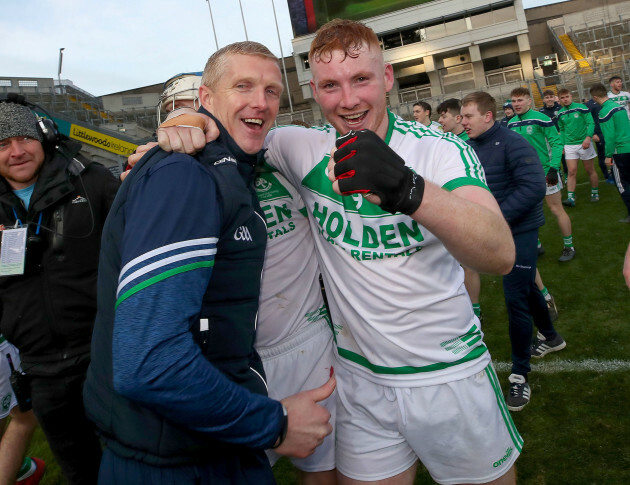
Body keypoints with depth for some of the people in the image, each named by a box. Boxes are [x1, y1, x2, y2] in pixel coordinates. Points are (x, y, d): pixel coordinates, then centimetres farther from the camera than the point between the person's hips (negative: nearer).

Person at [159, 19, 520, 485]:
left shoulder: (441, 149, -14)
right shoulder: (305, 149, -6)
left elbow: (501, 255, -29)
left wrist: (408, 190, -47)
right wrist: (189, 124, -18)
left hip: (452, 374, -1)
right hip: (361, 380, 2)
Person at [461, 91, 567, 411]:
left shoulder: (512, 144, -17)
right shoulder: (471, 148, 2)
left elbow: (534, 187, -24)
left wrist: (496, 217, -26)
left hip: (519, 230, -7)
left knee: (515, 298, -7)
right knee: (526, 287, 23)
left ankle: (520, 375, 7)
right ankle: (551, 337, 47)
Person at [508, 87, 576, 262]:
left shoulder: (541, 119, -12)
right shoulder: (511, 124, 4)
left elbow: (556, 143, -12)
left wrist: (554, 168, -19)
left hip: (545, 172, -5)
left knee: (556, 209, 2)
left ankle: (569, 246, 16)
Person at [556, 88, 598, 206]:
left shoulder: (581, 108, -7)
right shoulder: (560, 114, 5)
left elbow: (591, 123, -9)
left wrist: (588, 137, -23)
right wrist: (562, 145, 11)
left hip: (584, 143, -3)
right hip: (569, 145, 3)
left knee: (590, 170, 8)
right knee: (571, 172, -5)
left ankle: (595, 193, 23)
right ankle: (571, 198, -7)